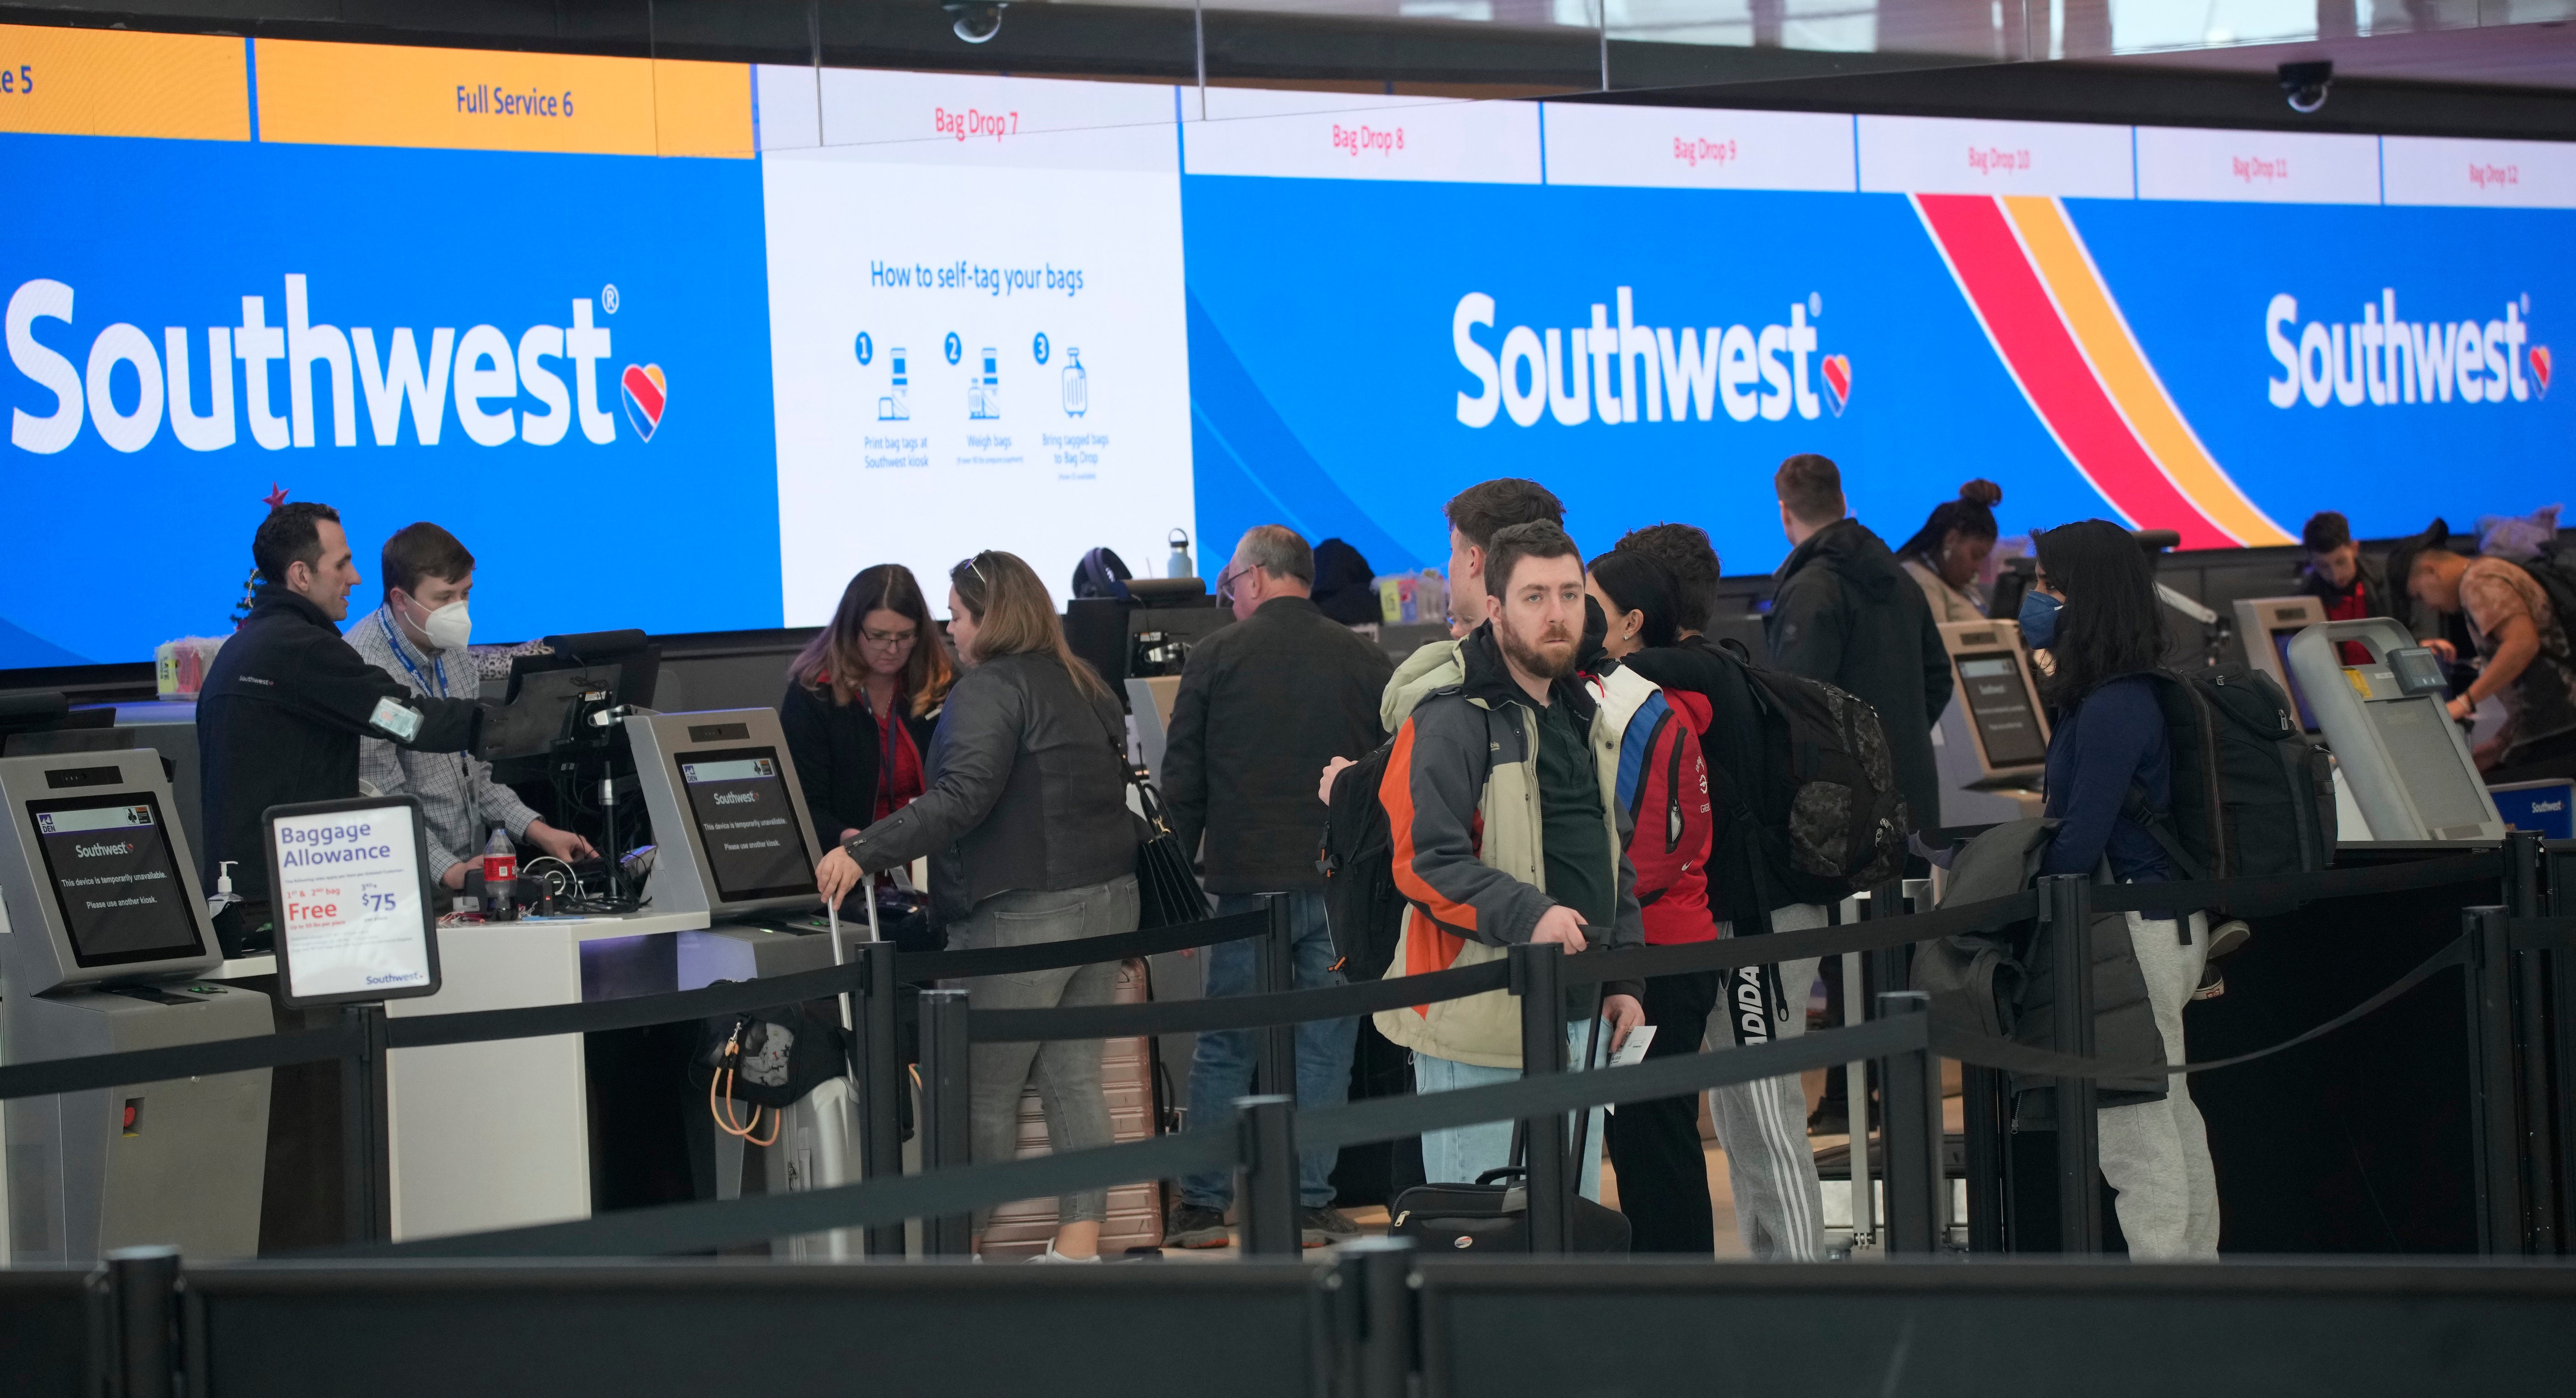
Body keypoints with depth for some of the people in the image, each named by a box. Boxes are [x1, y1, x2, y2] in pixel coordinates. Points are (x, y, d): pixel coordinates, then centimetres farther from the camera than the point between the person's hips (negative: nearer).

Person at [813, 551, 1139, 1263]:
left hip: (1025, 914, -9)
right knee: (1073, 1077, 8)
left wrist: (864, 853, -26)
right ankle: (1079, 1244, 5)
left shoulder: (991, 689, -12)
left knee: (986, 1090, 0)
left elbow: (963, 797, -24)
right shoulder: (1084, 686, 15)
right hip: (1107, 898, 9)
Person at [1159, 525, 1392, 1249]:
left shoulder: (1214, 658, 0)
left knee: (1224, 1049, 7)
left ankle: (1202, 1204, 8)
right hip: (1343, 884, 1)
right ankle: (1311, 1203, 6)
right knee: (1324, 1046, 6)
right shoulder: (1366, 661, 5)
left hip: (1247, 885, -1)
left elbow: (1182, 784, 1)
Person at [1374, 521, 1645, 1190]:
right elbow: (1425, 864, -18)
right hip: (1484, 1019, -8)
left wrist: (1623, 978, 18)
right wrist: (1528, 915, -28)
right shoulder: (1450, 720, -11)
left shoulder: (1586, 719, 18)